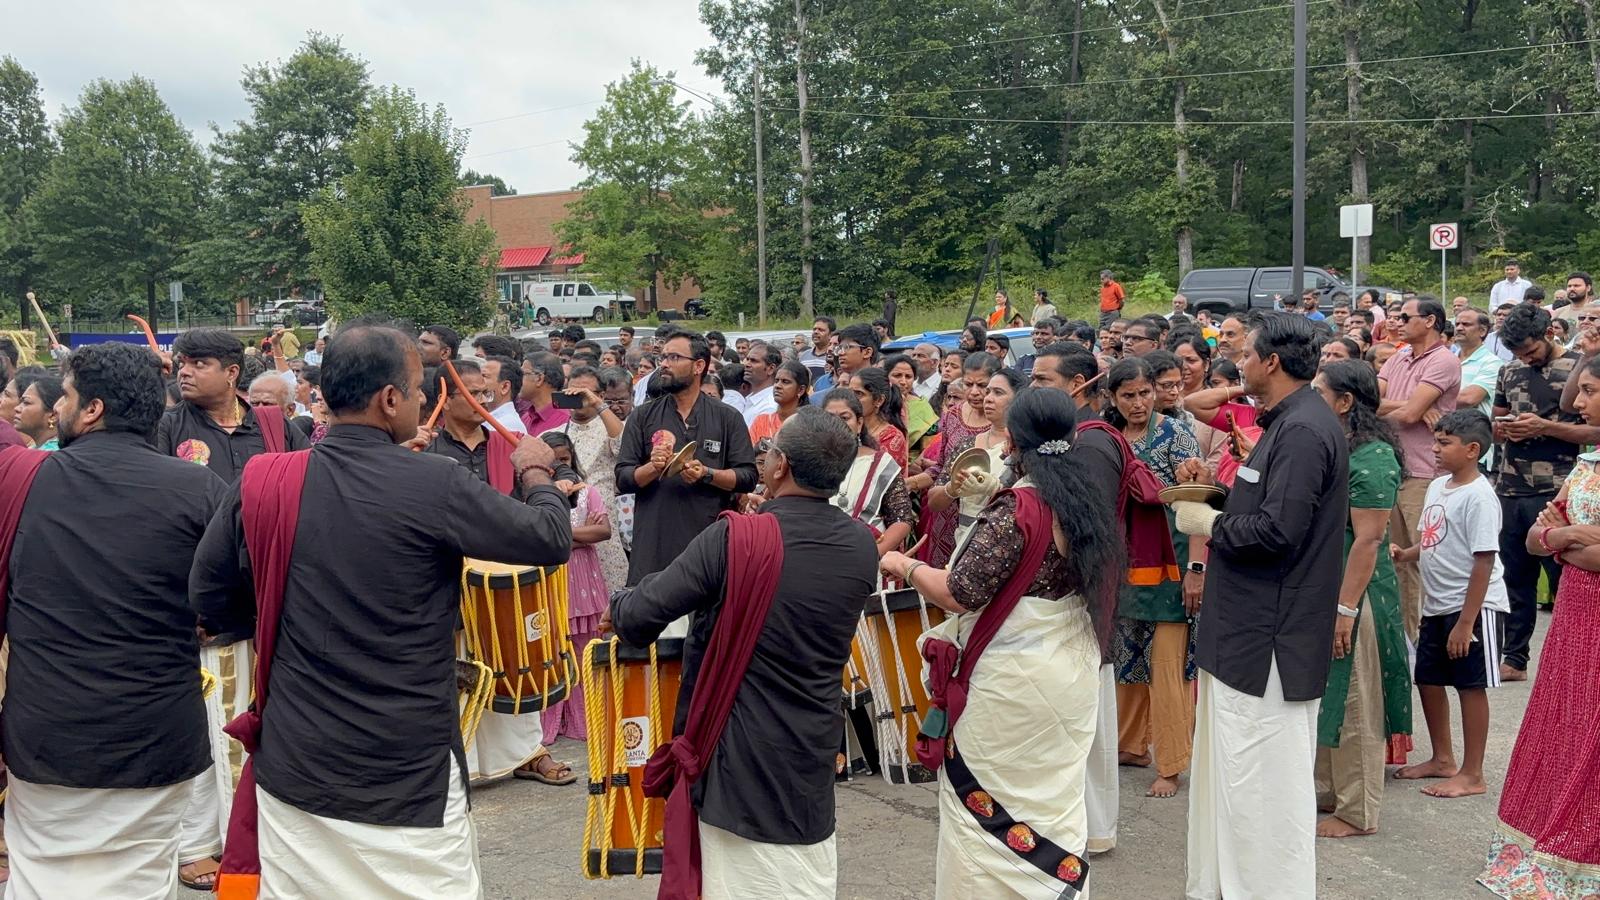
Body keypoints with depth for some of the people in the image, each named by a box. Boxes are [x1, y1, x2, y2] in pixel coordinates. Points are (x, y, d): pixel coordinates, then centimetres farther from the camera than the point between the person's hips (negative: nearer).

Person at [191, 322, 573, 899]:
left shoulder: (261, 484, -5)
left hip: (293, 769, 4)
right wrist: (537, 472, 16)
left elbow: (209, 602, 7)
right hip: (408, 779, -4)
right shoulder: (435, 486, -16)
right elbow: (552, 540, -4)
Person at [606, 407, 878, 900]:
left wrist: (620, 600, 5)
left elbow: (635, 619, -17)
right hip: (811, 755, 4)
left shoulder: (736, 539, -20)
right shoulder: (863, 550, -4)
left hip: (738, 754, -4)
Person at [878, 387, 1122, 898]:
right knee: (1055, 804, 17)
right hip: (1074, 677, 7)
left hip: (1011, 683, -7)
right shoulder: (1088, 503, 3)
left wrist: (905, 566, -7)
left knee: (987, 810, 7)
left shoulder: (1016, 509, -20)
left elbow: (958, 594, -22)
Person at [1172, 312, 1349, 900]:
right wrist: (1215, 487, 8)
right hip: (1247, 628, 11)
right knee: (1231, 774, 19)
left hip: (1269, 639, -11)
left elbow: (1277, 531, -27)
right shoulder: (1289, 422, 15)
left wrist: (1208, 523, -12)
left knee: (1260, 786, -1)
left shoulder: (1303, 430, -19)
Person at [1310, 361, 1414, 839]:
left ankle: (1357, 813, 14)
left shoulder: (1372, 457, -17)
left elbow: (1368, 539, -21)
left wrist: (1346, 608, -24)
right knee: (1324, 700, 17)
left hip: (1353, 592, -9)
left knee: (1353, 706, 2)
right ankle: (1327, 791, 31)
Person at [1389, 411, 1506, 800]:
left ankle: (1471, 774, 12)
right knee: (1428, 679, 15)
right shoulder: (1438, 486, 8)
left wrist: (1465, 622, -22)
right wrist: (1404, 554, -1)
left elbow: (1484, 562, -20)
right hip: (1437, 605, 9)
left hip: (1474, 606, -9)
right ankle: (1443, 759, 32)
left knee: (1471, 686, 1)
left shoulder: (1478, 495, -18)